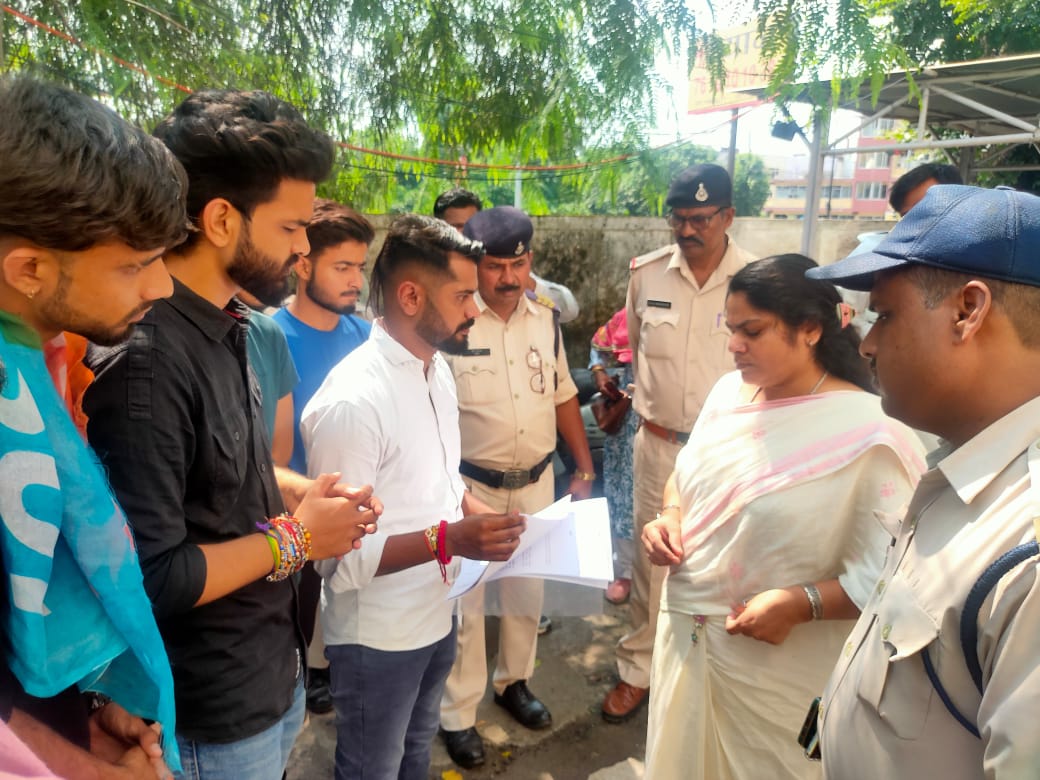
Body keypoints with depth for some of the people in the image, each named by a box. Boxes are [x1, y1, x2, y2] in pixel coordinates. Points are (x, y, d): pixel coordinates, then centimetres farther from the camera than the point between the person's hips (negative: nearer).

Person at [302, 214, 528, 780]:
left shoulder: (438, 367, 1)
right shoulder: (353, 399, -28)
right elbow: (337, 552, -26)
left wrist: (475, 512, -4)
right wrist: (448, 540, -31)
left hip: (436, 615, 7)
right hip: (376, 638, -7)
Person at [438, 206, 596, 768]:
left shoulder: (545, 317, 0)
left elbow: (562, 395, 10)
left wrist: (585, 467, 10)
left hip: (536, 481, 5)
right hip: (469, 485, -5)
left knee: (527, 591, 20)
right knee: (464, 601, 9)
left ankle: (513, 682, 44)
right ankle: (457, 716, 29)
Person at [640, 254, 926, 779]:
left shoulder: (867, 431, -22)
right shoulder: (728, 391, -2)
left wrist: (800, 604, -28)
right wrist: (669, 516, -6)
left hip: (779, 663, -6)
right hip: (686, 629, 6)